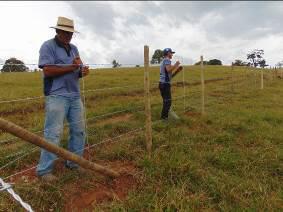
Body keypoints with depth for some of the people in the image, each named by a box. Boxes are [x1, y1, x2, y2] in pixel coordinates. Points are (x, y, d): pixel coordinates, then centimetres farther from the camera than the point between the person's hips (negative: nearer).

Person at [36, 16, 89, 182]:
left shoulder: (73, 48, 18)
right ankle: (44, 170, 7)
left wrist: (83, 71, -7)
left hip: (75, 95, 7)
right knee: (53, 133, -6)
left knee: (79, 130, 9)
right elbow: (47, 71, -14)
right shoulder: (48, 46, -2)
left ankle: (74, 162, 23)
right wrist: (71, 67, -15)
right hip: (57, 96, -7)